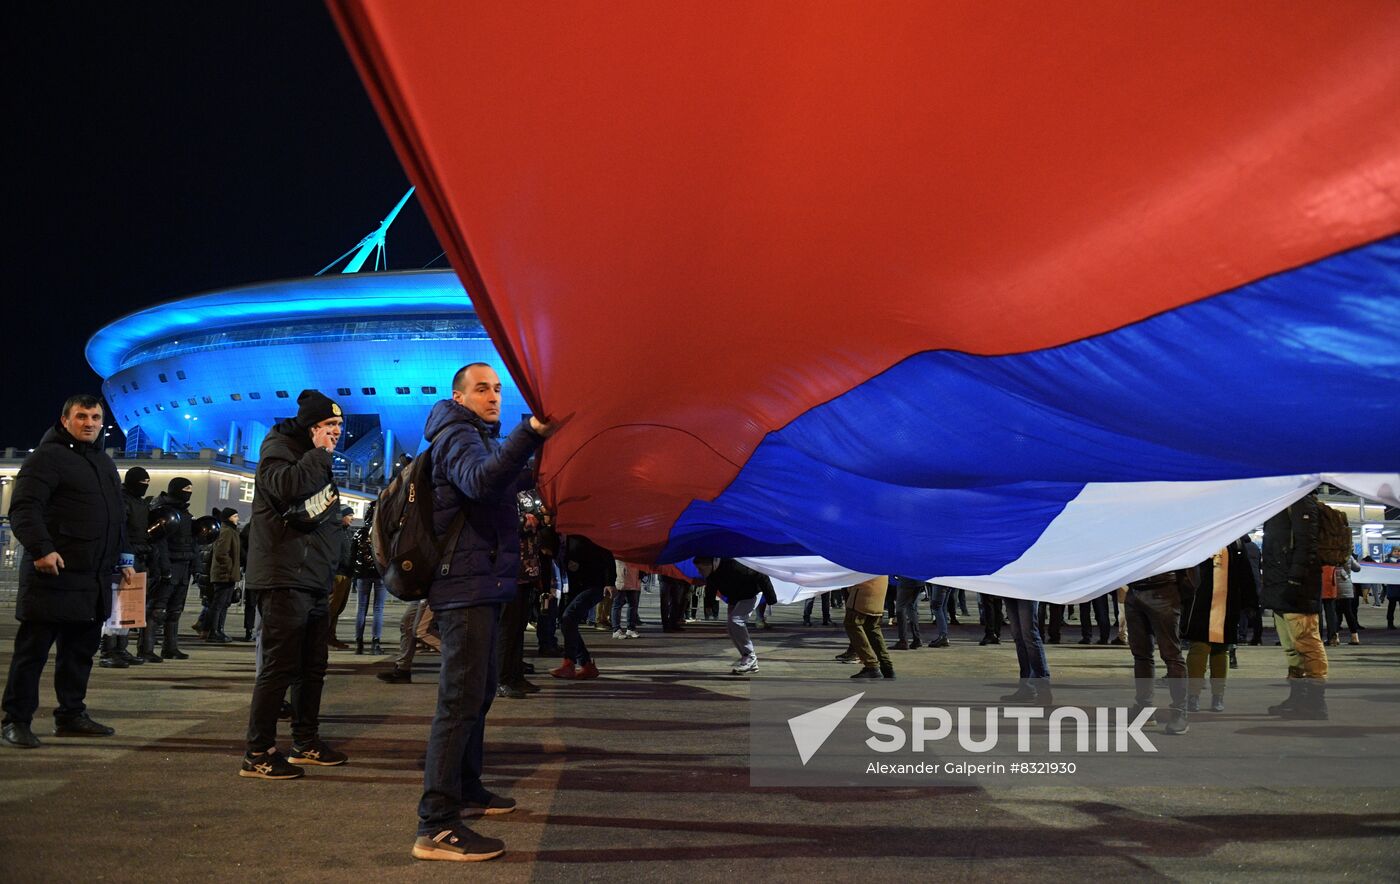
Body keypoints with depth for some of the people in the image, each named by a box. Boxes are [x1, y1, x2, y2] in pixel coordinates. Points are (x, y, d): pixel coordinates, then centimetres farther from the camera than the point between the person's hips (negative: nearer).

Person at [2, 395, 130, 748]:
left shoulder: (105, 463, 21)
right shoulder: (48, 456, -5)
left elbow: (117, 518, 29)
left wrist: (123, 559, 23)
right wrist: (41, 549, -25)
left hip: (94, 580, 8)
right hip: (54, 574, -8)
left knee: (81, 650, 12)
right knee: (33, 649, -3)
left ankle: (71, 714, 22)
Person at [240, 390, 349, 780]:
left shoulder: (318, 460, 22)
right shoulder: (279, 446, -5)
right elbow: (284, 487, -26)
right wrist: (320, 454, -14)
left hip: (315, 580, 10)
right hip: (284, 580, -10)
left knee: (312, 667, 14)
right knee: (279, 667, -10)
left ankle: (306, 742, 25)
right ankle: (258, 754, -7)